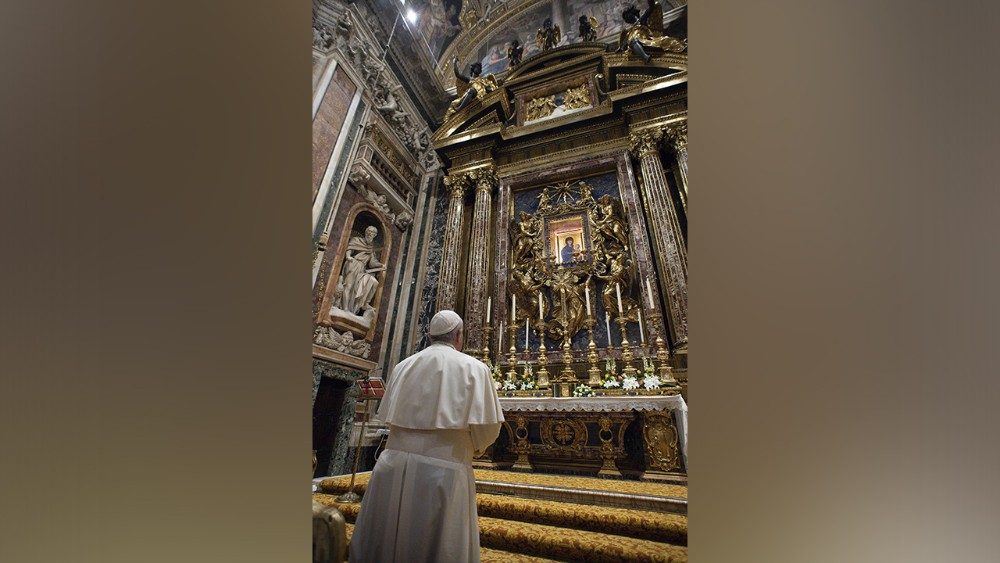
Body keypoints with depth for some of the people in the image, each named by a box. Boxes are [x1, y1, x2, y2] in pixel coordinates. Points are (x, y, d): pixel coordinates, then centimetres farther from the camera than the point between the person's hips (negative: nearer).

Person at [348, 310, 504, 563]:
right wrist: (475, 448, 13)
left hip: (394, 462, 5)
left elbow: (388, 417, 15)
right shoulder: (474, 367, -5)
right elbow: (486, 425, -8)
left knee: (381, 542, 19)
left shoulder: (403, 366, 7)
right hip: (443, 469, -4)